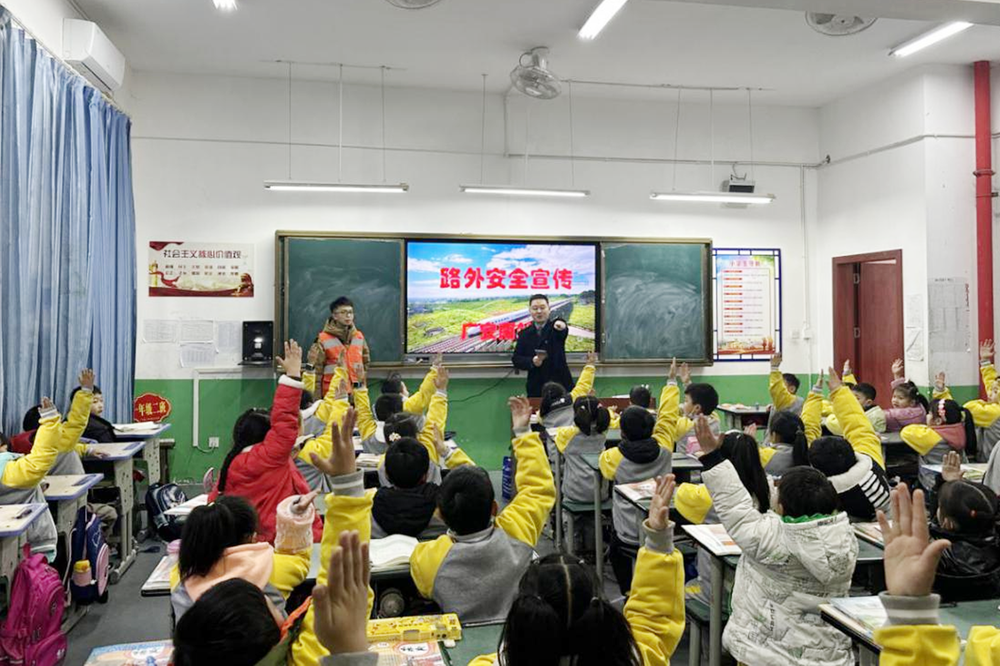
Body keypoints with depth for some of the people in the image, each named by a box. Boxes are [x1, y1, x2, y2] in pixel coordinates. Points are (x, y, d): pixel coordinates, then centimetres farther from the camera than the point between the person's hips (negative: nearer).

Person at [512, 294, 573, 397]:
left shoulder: (555, 327, 0)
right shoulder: (524, 334, 7)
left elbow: (563, 332, -25)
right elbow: (516, 359, 4)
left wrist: (561, 326, -50)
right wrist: (531, 361, -16)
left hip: (560, 385, -2)